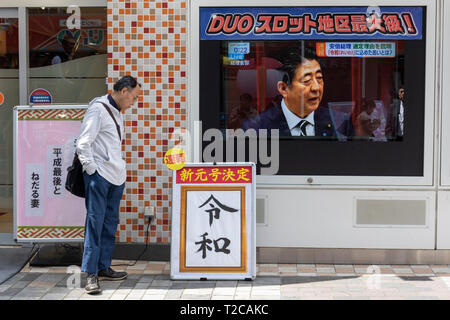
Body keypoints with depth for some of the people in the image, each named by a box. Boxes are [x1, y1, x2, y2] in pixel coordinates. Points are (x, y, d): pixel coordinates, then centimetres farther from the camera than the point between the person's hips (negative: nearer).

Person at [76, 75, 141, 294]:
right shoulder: (98, 109, -9)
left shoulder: (117, 112, 19)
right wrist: (92, 169, -14)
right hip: (99, 176, -9)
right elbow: (83, 144, -15)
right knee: (95, 223, -8)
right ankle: (91, 274, -6)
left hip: (116, 177, 9)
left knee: (110, 223, 11)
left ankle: (104, 268, 19)